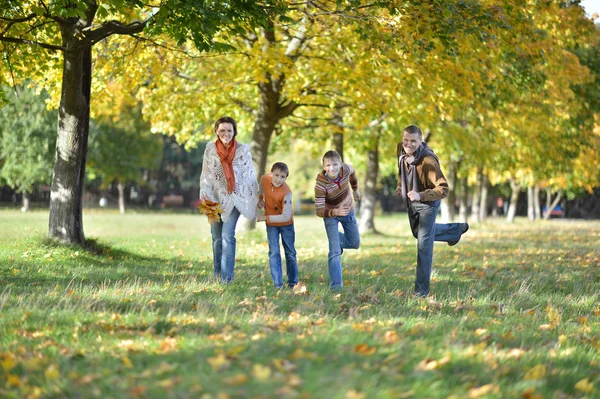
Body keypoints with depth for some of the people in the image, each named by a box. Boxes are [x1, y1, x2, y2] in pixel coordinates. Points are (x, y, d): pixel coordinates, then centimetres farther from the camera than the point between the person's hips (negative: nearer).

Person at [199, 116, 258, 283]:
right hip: (216, 199, 3)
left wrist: (255, 199, 3)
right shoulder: (210, 149, 1)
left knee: (227, 235, -15)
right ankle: (217, 276, 18)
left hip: (234, 199, -3)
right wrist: (204, 194, -13)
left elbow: (250, 175, 3)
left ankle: (226, 278, -17)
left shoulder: (243, 149, -2)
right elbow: (205, 174, 1)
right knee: (217, 238, 9)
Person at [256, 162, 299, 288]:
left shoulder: (286, 192, -32)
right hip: (271, 223, 3)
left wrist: (265, 218, -30)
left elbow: (286, 216, -33)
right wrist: (260, 198, -1)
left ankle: (293, 282, 22)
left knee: (290, 253, 10)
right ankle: (278, 284, -5)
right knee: (274, 252, -4)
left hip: (286, 224, -3)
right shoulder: (265, 179, -18)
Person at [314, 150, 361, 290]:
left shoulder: (345, 169, -25)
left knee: (355, 244, 17)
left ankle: (337, 238, 47)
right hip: (331, 215, -5)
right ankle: (336, 284, -7)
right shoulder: (321, 184, -35)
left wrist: (355, 190, 18)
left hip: (348, 211, 5)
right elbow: (319, 211, -34)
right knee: (335, 251, -14)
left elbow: (352, 172, 3)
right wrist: (335, 212, -52)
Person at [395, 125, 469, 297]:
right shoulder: (401, 150, -14)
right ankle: (456, 230, 52)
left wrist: (421, 195, -46)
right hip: (411, 202, 8)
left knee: (424, 245, -10)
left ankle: (422, 288, -1)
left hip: (428, 203, -8)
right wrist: (400, 186, 1)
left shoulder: (428, 160, -35)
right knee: (418, 232, 29)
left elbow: (443, 189, -35)